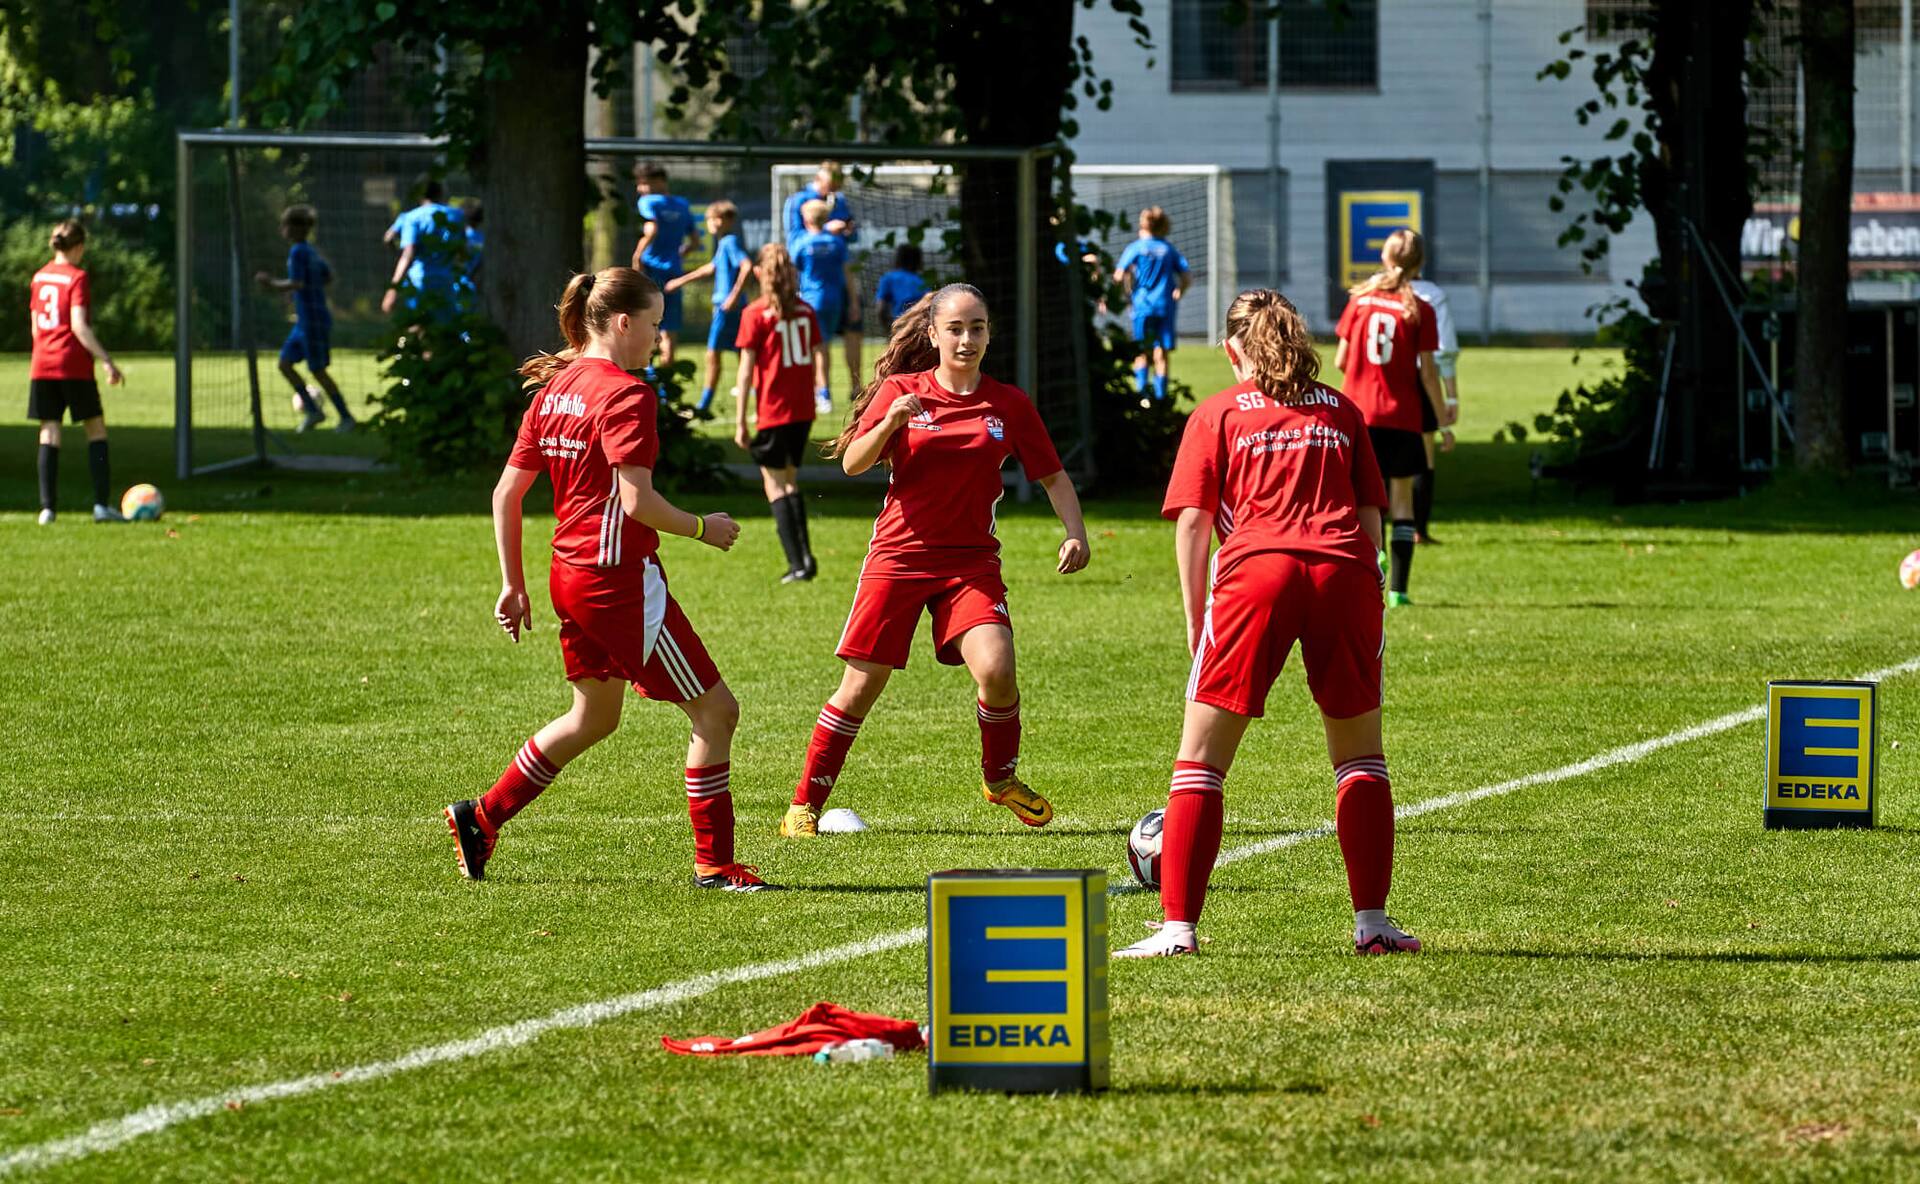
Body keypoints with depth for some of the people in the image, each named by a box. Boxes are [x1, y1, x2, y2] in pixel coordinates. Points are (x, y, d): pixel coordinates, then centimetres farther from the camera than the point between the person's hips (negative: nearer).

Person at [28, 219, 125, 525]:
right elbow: (79, 327, -17)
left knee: (49, 432, 4)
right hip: (74, 365, -5)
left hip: (43, 365, 5)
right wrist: (107, 361, -17)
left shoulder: (39, 277, 10)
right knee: (95, 428, 6)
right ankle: (102, 504, 1)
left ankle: (47, 508, -4)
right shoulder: (76, 278, -9)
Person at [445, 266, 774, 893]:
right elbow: (637, 501, -23)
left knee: (593, 717, 26)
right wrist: (702, 528, -7)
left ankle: (479, 819, 26)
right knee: (715, 709, 1)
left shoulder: (554, 388, 9)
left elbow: (506, 494, 11)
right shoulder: (625, 394, -16)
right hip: (620, 576, -9)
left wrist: (513, 584, 16)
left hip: (571, 576, 9)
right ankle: (713, 863, 3)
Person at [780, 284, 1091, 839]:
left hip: (971, 560, 1)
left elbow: (1053, 476, 10)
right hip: (898, 556, -1)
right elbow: (853, 463, -8)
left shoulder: (1009, 404, 3)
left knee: (996, 669, -20)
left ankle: (1000, 778, 7)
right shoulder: (901, 391, 0)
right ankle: (805, 805, 12)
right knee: (862, 685, -2)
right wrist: (890, 423, -26)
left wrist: (1075, 534, -5)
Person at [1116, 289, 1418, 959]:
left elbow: (1191, 523, 7)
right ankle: (1372, 922, 12)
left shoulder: (1217, 415, 15)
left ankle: (1178, 925, -5)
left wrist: (1195, 620, 10)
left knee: (1201, 756, 3)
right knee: (1359, 752, 15)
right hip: (1344, 570, 2)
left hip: (1257, 570, -2)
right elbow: (1370, 515, 17)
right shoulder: (1340, 411, 22)